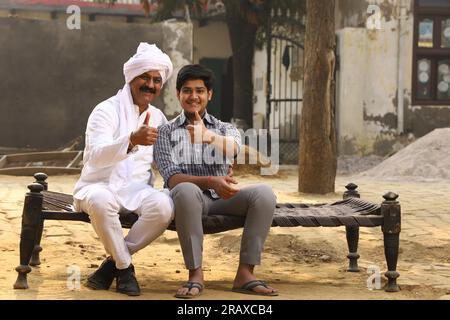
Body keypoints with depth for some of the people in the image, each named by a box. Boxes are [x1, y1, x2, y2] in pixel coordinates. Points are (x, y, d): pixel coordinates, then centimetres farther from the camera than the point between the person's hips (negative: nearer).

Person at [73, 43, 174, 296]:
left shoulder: (158, 118, 13)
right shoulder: (108, 110, -6)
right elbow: (96, 156, -23)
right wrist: (133, 140, -41)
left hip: (137, 189, 4)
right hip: (101, 186, -4)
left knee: (164, 207, -30)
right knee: (101, 201, -40)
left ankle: (114, 263, -12)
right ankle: (125, 266, -17)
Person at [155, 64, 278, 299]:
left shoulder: (225, 129, 14)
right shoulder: (166, 132, 7)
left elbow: (233, 148, -13)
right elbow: (172, 179, -9)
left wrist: (210, 137, -36)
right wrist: (210, 182, -26)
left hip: (220, 199, 3)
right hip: (187, 199, -3)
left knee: (264, 193, -25)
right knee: (186, 191, -38)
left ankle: (245, 273, -23)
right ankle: (195, 274, -29)